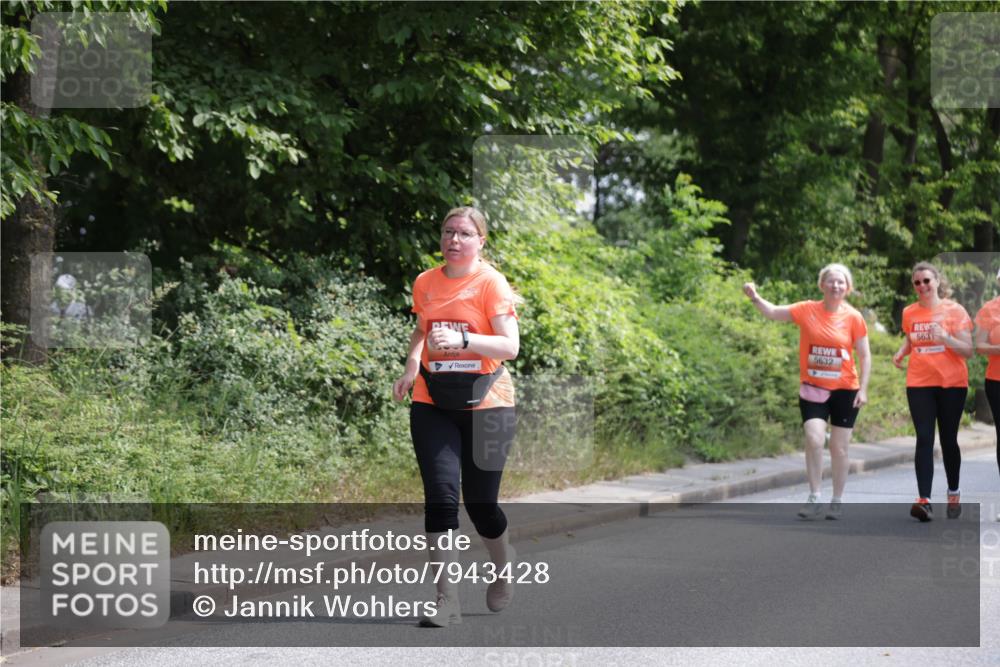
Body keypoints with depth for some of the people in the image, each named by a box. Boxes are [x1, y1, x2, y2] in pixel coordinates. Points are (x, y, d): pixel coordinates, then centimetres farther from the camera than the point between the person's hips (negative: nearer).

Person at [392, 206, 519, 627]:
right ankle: (446, 600, -9)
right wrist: (411, 365, 6)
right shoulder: (424, 283, 6)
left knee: (480, 502, 3)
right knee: (440, 494, -12)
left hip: (485, 404, -3)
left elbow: (510, 345, -17)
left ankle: (504, 568, 36)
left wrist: (461, 340, -31)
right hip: (432, 405, 3)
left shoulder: (491, 282, -8)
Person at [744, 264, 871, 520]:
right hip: (812, 389, 0)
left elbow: (864, 356, 0)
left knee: (839, 448, 6)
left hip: (844, 391, 0)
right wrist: (755, 297, -21)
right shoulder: (807, 310, -4)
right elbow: (772, 312, -3)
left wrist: (863, 389, -7)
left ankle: (837, 501, 20)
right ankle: (814, 498, -6)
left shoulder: (853, 318, -5)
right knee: (814, 439, -17)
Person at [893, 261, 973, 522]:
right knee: (924, 439, -10)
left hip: (952, 383, -1)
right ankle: (924, 500, -20)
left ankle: (954, 494, 27)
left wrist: (946, 338, -24)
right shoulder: (909, 313, 5)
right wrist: (901, 352, 2)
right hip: (919, 384, 1)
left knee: (948, 440, 7)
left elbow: (967, 351, -7)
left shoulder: (954, 311, -4)